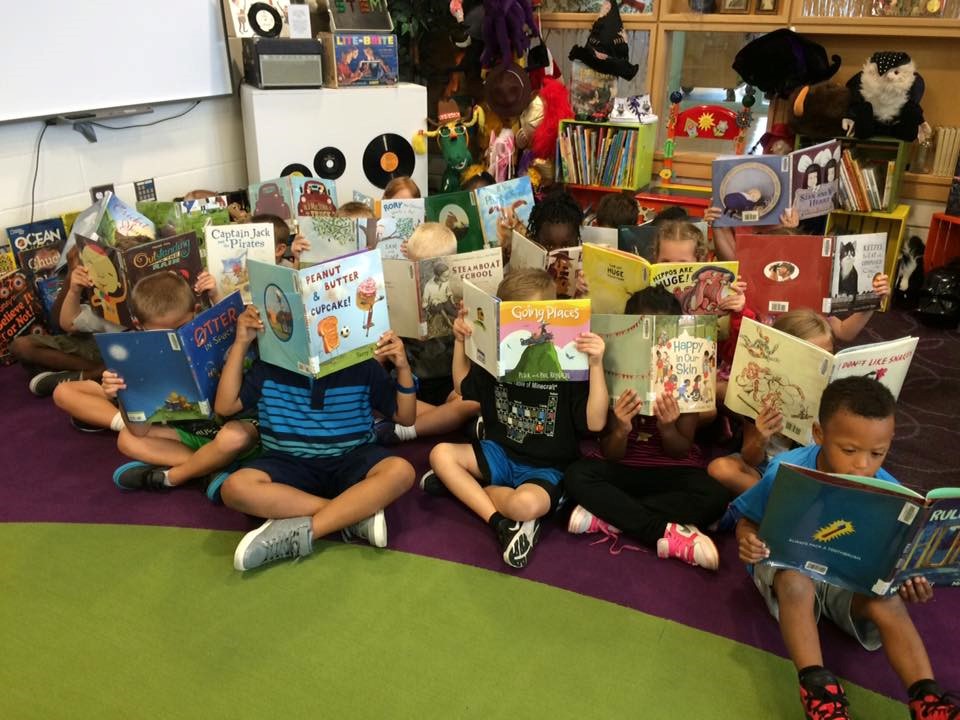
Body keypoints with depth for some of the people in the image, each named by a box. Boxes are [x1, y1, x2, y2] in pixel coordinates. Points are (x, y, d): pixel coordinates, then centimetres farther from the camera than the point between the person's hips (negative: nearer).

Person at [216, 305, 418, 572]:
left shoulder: (361, 365, -2)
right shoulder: (270, 366, 2)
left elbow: (406, 417, 1)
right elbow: (225, 407, -2)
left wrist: (403, 367, -15)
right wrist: (241, 344, -6)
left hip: (351, 460, 0)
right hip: (289, 463, 1)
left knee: (400, 471, -32)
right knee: (235, 487, -31)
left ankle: (300, 531, -32)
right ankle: (358, 514, -28)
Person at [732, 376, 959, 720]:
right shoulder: (785, 472, -22)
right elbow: (747, 521, -10)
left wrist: (908, 579, -23)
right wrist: (748, 540, -35)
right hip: (787, 562, -3)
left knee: (889, 603, -27)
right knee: (796, 584, -37)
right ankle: (818, 688, -37)